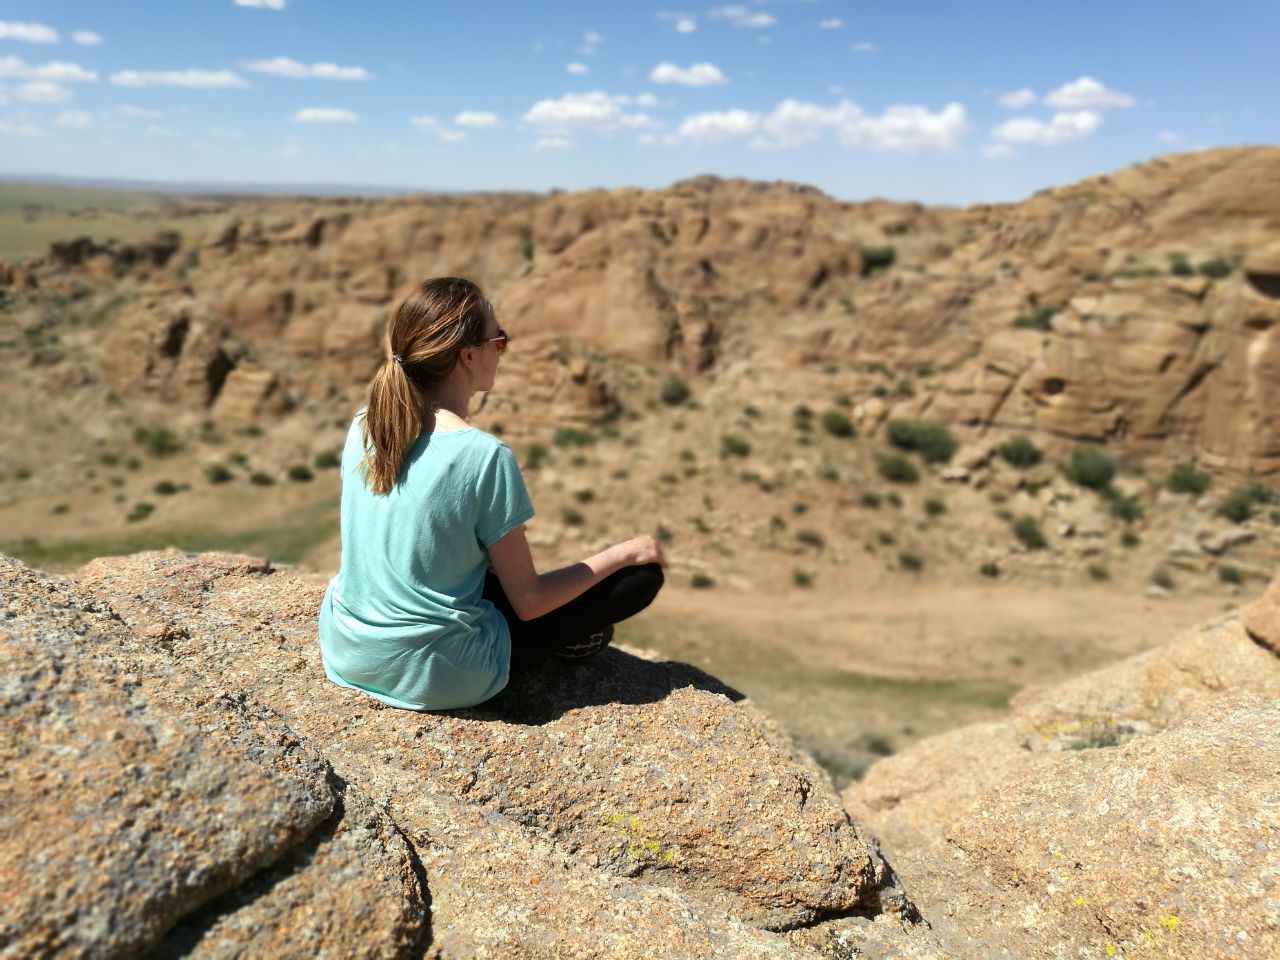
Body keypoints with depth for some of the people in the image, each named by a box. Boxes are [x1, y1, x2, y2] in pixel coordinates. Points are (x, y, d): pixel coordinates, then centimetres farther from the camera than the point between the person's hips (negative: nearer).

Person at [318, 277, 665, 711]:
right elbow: (527, 602, -14)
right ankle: (570, 642, 27)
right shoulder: (485, 456, -22)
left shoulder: (363, 426, -4)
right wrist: (622, 553, -2)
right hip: (436, 676, -7)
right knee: (641, 575, 1)